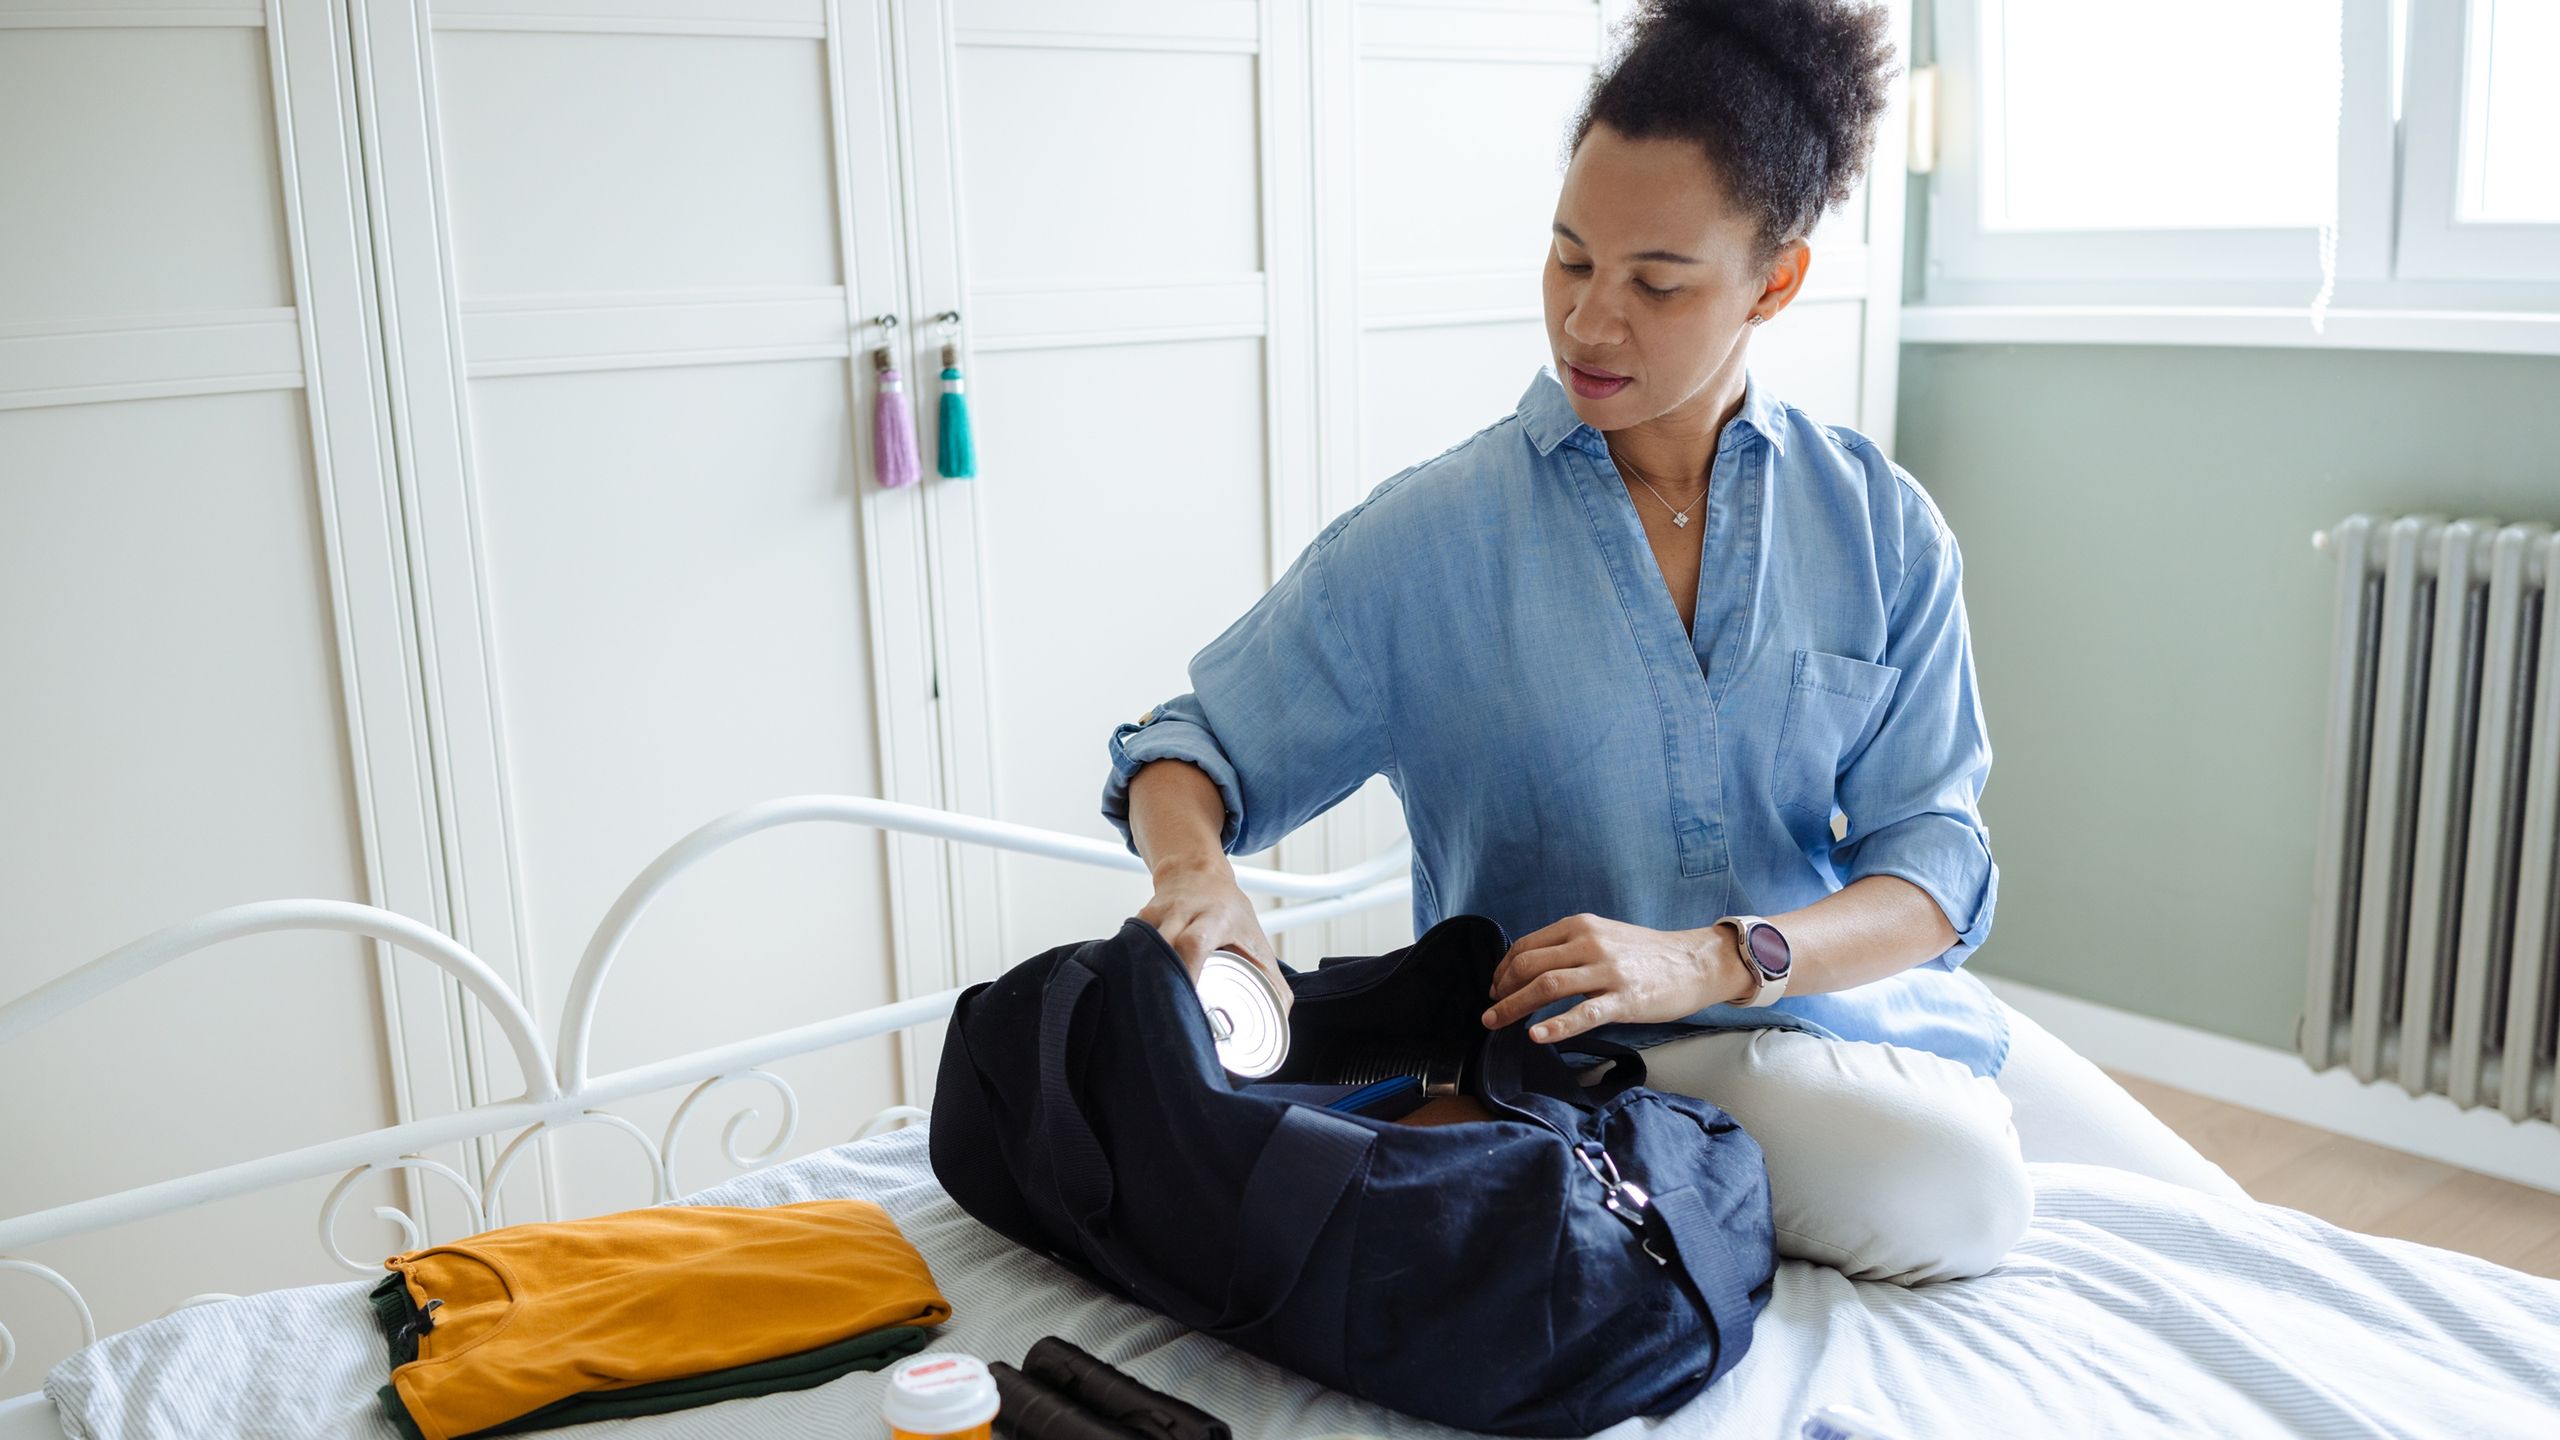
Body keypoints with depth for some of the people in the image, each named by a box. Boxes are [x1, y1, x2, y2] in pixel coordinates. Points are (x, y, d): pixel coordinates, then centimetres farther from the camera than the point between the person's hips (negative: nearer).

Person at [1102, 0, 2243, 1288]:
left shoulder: (1881, 526, -1)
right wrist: (1194, 868, -27)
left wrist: (1711, 960, -23)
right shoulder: (1430, 536, -8)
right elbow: (1193, 748, -3)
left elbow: (1935, 863, -5)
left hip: (1874, 989, 5)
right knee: (1959, 1199, -28)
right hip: (1618, 1055, -4)